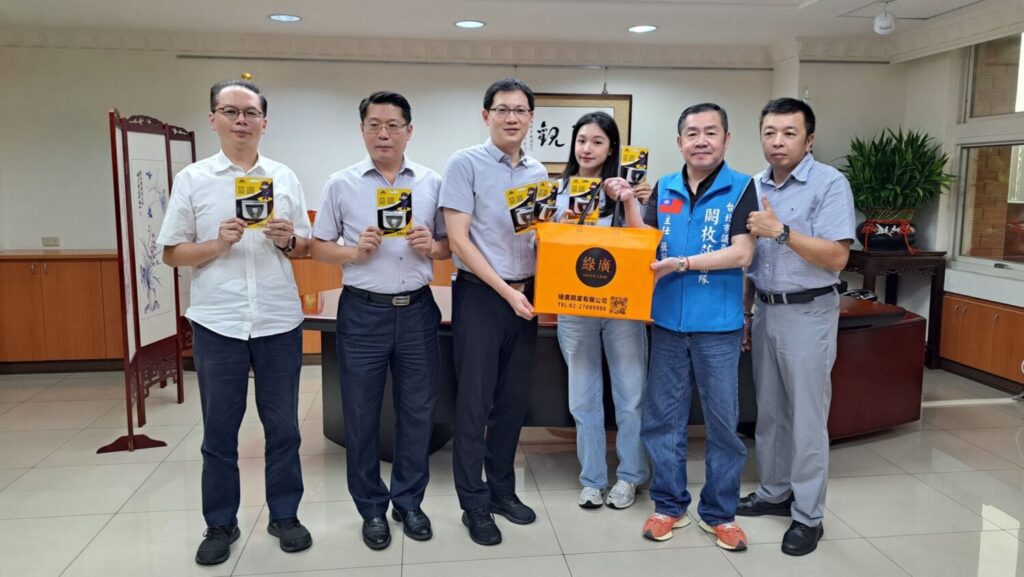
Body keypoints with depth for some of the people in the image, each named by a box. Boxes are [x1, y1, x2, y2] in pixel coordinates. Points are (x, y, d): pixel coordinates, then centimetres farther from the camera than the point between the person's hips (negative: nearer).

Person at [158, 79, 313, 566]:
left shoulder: (285, 178, 7)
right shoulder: (192, 179, 2)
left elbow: (305, 248, 11)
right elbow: (172, 253, 2)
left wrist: (287, 241, -10)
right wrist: (218, 243, -15)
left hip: (279, 321, 1)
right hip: (217, 322, -1)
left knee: (282, 425, 9)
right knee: (219, 429, 9)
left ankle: (284, 514, 24)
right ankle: (220, 524, 24)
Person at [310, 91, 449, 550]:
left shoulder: (432, 183, 5)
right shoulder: (341, 184, 0)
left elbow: (450, 245, 9)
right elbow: (318, 247, 4)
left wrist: (432, 246, -12)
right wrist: (354, 253, -14)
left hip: (417, 309, 2)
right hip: (363, 311, -1)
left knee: (417, 411, 10)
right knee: (361, 415, 8)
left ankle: (409, 502, 29)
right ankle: (372, 508, 26)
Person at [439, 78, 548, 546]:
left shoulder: (538, 172, 10)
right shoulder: (465, 163, -6)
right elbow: (459, 239, -11)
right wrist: (506, 291, -13)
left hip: (526, 296, 6)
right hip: (480, 295, -5)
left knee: (513, 400, 13)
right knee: (474, 402, 1)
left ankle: (501, 489, 28)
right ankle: (474, 504, 15)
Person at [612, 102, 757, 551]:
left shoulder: (741, 188, -5)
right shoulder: (664, 189, 6)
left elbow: (741, 253, -13)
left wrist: (682, 264, -18)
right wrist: (628, 203, -5)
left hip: (718, 325, -3)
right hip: (667, 321, 3)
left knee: (723, 421, 8)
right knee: (662, 417, 10)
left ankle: (719, 512, 24)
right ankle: (669, 504, 26)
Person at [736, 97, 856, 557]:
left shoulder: (830, 184, -10)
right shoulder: (754, 187, 8)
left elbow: (836, 258, -18)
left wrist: (782, 231, -25)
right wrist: (743, 313, 13)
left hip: (808, 313, -6)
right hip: (765, 311, 6)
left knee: (806, 417, 1)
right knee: (769, 410, 15)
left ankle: (809, 516, 14)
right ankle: (775, 492, 31)